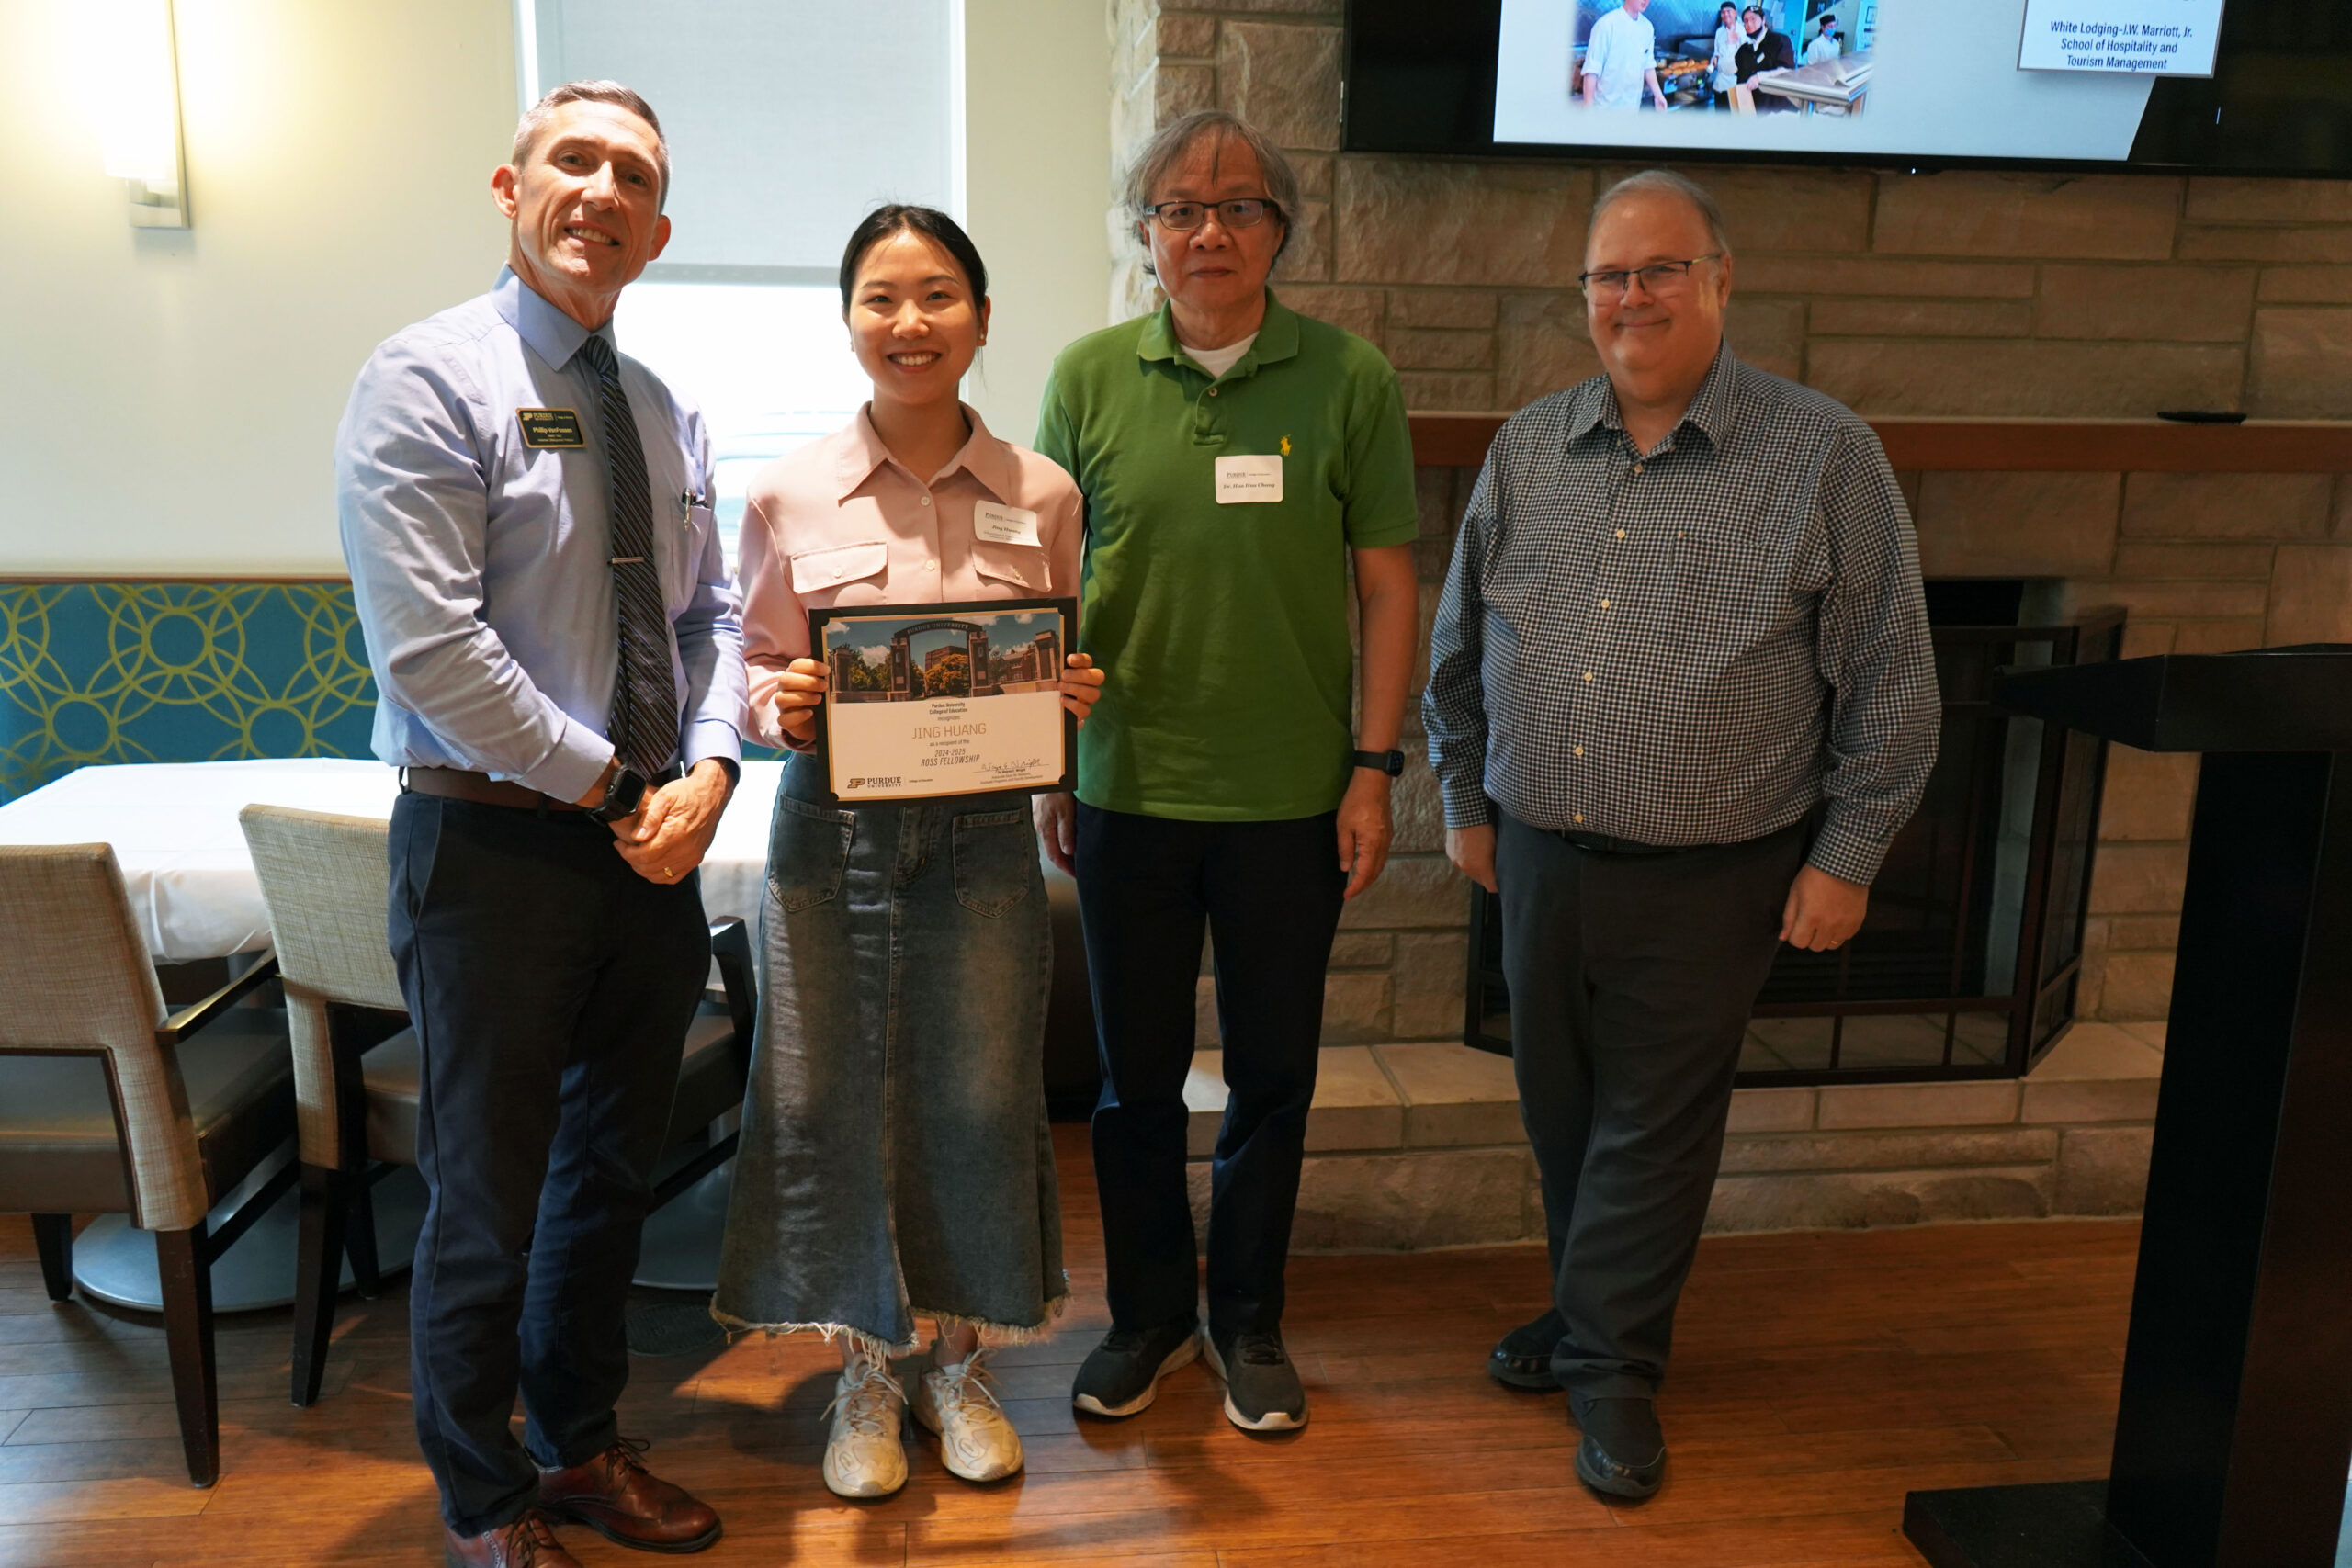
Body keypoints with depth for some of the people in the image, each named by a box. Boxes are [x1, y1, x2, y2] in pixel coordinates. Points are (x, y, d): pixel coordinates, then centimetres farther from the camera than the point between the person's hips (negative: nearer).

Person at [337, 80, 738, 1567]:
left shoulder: (667, 412, 12)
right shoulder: (431, 379, -10)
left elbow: (713, 617, 10)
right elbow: (431, 651, -19)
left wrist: (707, 770, -8)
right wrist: (606, 785, -14)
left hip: (653, 844, 7)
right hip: (496, 846, -6)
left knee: (616, 1168, 18)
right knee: (488, 1196, 7)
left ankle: (583, 1446, 39)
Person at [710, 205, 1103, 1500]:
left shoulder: (1041, 495, 2)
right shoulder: (788, 495, 0)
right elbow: (755, 667, 7)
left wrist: (1073, 698, -10)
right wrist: (778, 704, -14)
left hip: (983, 831, 1)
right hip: (833, 829, 0)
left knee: (980, 1099, 7)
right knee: (829, 1101, 6)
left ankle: (957, 1365, 31)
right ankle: (863, 1375, 29)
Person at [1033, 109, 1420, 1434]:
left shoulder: (1349, 378, -2)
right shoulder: (1089, 378, 0)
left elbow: (1387, 582, 0)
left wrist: (1374, 766, -4)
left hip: (1292, 795, 0)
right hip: (1128, 788, 1)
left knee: (1274, 1078, 12)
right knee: (1137, 1075, 13)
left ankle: (1250, 1318, 33)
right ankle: (1151, 1311, 34)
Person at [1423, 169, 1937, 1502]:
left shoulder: (1826, 456, -7)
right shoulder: (1527, 450, 5)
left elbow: (1890, 682, -5)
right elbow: (1461, 645, 13)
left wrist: (1847, 855, -6)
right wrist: (1466, 801, 13)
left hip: (1708, 880, -4)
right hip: (1541, 856, 4)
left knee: (1654, 1130, 7)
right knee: (1562, 1114, 17)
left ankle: (1613, 1366, 25)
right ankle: (1595, 1316, 38)